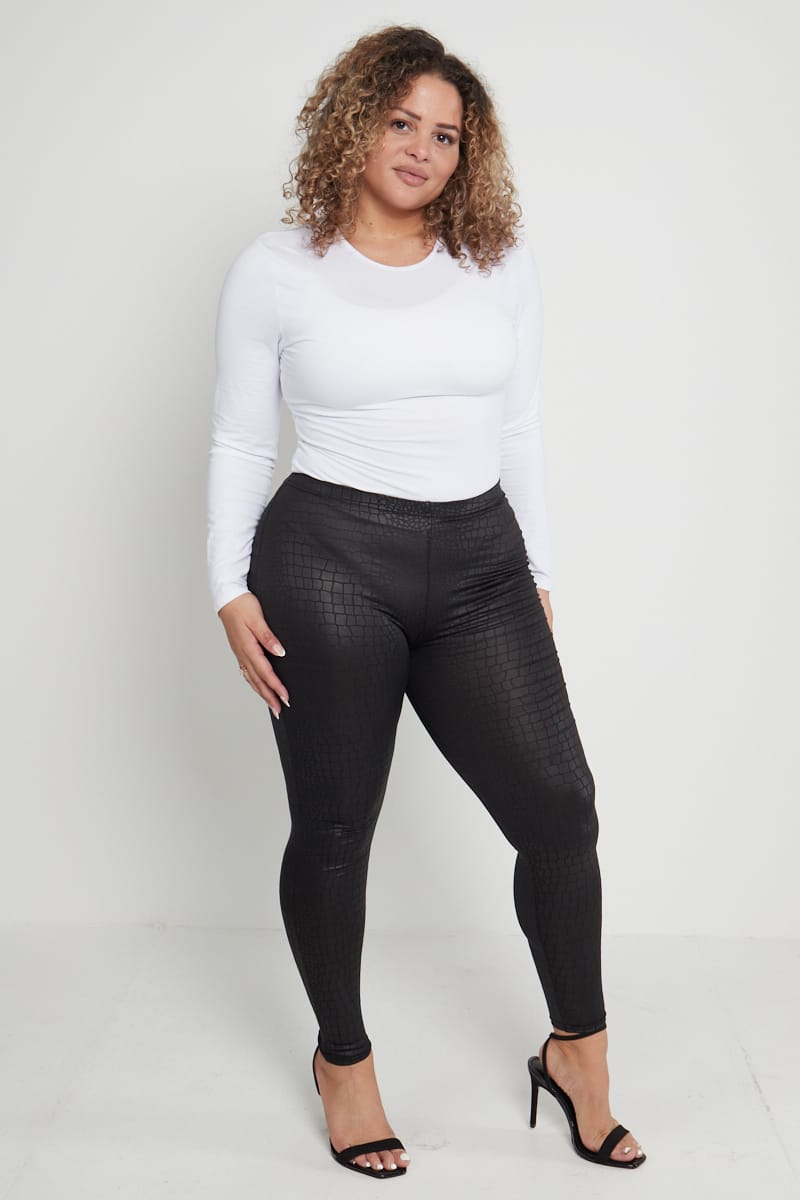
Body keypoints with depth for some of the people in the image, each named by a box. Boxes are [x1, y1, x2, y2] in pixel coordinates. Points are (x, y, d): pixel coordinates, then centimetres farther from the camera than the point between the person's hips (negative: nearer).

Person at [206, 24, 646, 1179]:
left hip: (481, 565, 3)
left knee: (561, 808, -2)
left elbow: (520, 430, 15)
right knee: (334, 828, 7)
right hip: (331, 559, -3)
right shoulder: (277, 269, 2)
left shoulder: (502, 261, 10)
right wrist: (231, 590, -3)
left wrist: (538, 575, 15)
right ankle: (343, 1056, 30)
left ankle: (579, 1053, 21)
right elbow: (239, 441, 5)